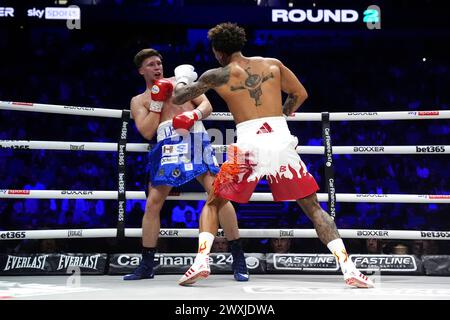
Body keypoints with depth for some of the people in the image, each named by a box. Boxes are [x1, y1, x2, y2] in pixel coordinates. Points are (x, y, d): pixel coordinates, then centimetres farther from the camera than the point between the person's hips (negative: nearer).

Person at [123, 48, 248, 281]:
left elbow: (207, 106, 13)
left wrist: (193, 115, -9)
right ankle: (146, 266, 10)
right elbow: (147, 133, 4)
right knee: (153, 202, -3)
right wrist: (157, 102, 1)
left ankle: (239, 260, -8)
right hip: (168, 146, 1)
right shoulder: (139, 101, 19)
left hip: (195, 139, -1)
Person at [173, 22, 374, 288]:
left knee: (213, 204, 18)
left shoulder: (217, 75, 10)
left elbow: (178, 98, 20)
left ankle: (201, 262, 0)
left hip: (249, 145, -1)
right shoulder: (273, 64, 15)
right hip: (282, 141, 2)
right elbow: (300, 94, 20)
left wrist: (183, 81, 42)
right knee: (313, 207, 11)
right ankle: (348, 268, -2)